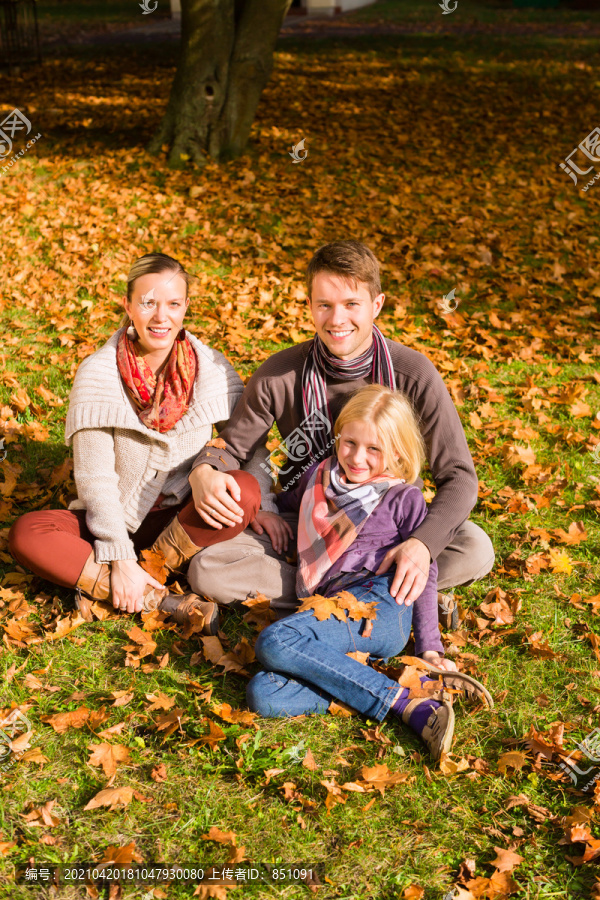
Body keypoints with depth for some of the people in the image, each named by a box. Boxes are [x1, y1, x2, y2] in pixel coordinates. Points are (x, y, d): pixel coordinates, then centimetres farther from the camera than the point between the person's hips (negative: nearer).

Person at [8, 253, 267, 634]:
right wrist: (120, 558, -20)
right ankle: (164, 600, -29)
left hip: (185, 518, 1)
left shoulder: (212, 368, -8)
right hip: (118, 520, -1)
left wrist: (259, 508, -16)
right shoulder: (97, 374, -13)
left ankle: (99, 585, -21)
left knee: (244, 491, -30)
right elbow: (95, 479, -14)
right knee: (26, 534, -26)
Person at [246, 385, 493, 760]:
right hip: (329, 610, 6)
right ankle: (408, 699, -29)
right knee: (263, 694, -25)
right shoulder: (319, 476, 21)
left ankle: (401, 697, -27)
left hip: (380, 606, -5)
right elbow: (285, 505, 44)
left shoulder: (403, 498, 7)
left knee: (274, 642, -32)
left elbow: (425, 574, 6)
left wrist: (430, 649, 1)